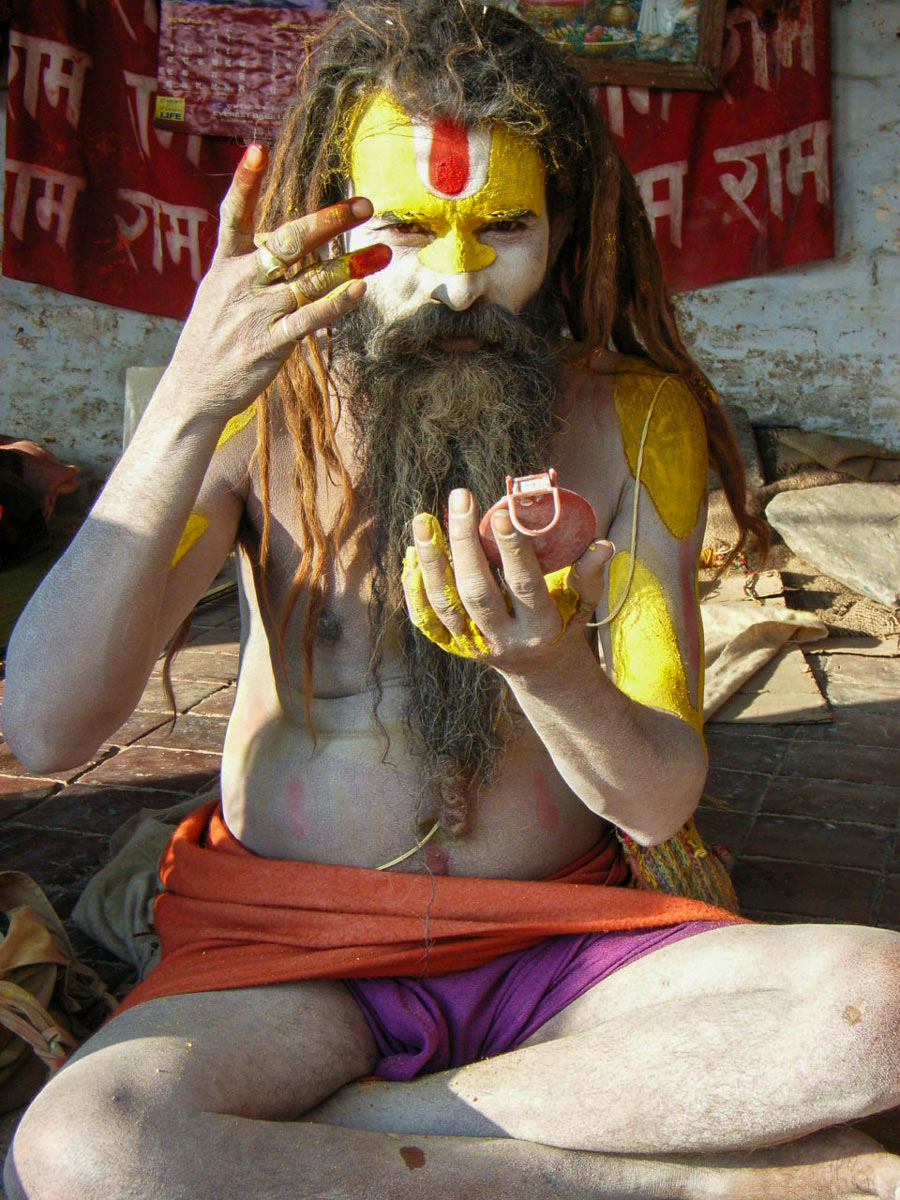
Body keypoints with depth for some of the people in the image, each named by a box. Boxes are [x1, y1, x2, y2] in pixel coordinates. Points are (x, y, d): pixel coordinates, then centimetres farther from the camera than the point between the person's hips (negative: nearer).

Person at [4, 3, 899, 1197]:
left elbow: (660, 801, -6)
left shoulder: (635, 417, -2)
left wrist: (546, 670, -29)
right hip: (290, 952, 1)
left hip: (564, 944, 1)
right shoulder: (262, 409, -4)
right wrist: (187, 404, -24)